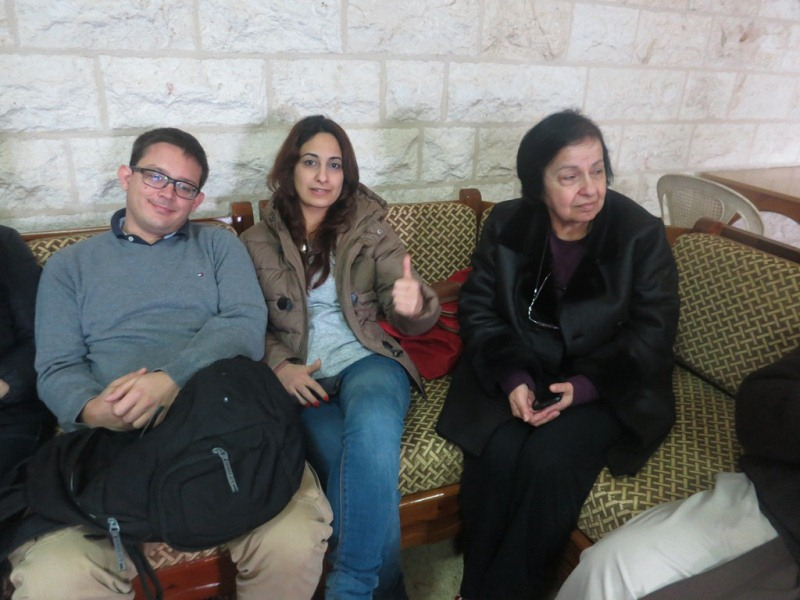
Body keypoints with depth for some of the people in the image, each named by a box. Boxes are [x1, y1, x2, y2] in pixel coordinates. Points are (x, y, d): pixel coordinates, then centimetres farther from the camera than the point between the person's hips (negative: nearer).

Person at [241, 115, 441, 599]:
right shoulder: (258, 242, 10)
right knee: (366, 465, -29)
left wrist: (414, 307, -23)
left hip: (366, 360, 0)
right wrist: (279, 366, -11)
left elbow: (408, 316, 3)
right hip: (302, 379, 0)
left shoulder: (371, 229, 8)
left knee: (372, 427, -36)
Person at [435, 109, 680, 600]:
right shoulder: (506, 224, -1)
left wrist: (583, 386, -20)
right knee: (497, 451, -24)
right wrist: (511, 377, -18)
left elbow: (652, 333, -7)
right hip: (520, 375, 2)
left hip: (605, 386, -1)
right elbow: (479, 309, -1)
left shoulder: (641, 233, -6)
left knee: (549, 459, -26)